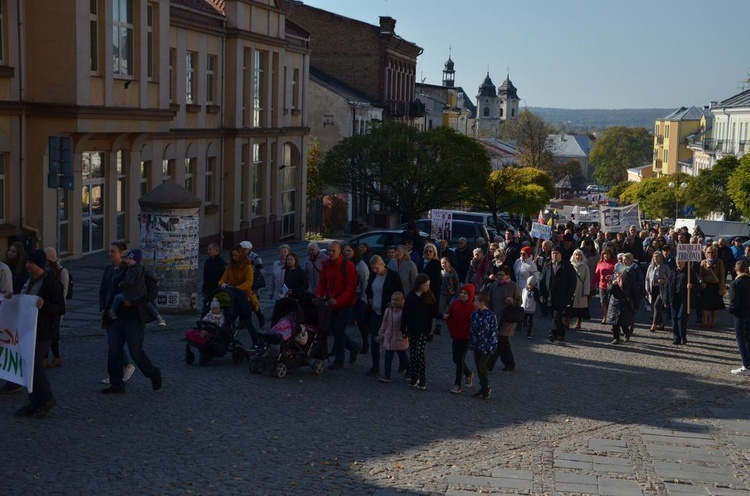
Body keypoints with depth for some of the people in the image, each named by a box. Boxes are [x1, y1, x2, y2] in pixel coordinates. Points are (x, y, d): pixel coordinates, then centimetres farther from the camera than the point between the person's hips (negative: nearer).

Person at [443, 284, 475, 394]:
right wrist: (446, 316, -9)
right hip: (455, 336, 6)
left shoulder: (472, 307, -14)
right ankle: (468, 374, 41)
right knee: (456, 359, 15)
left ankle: (458, 385, 4)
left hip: (466, 337, -6)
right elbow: (449, 316, 13)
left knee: (460, 360, -6)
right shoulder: (455, 303, 1)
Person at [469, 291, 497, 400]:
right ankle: (483, 389, 21)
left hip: (486, 347, -6)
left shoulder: (491, 315, -14)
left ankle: (487, 388, 7)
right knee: (479, 367, 10)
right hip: (477, 346, 6)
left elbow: (494, 332, -12)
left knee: (481, 367, -10)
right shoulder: (475, 314, 4)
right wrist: (471, 343, 10)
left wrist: (491, 347, -14)